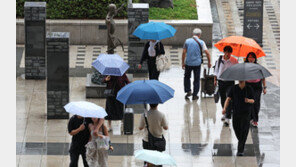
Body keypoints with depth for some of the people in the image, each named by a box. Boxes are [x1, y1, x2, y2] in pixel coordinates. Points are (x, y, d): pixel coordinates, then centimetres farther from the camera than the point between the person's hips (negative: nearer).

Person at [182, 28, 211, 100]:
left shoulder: (187, 41, 0)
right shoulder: (201, 42, -4)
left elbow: (184, 52, -1)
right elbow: (207, 53, -9)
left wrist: (183, 63, 6)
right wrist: (209, 62, 1)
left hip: (188, 63, 1)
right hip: (197, 63, -1)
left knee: (187, 77, 21)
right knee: (196, 79, 10)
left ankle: (188, 91, 9)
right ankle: (194, 95, 11)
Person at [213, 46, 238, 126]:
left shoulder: (234, 61, -6)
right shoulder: (219, 59, 1)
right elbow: (216, 70, 11)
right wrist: (215, 80, 9)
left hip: (230, 82, -3)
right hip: (221, 82, 3)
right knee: (222, 99, 15)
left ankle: (227, 118, -14)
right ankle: (225, 113, 38)